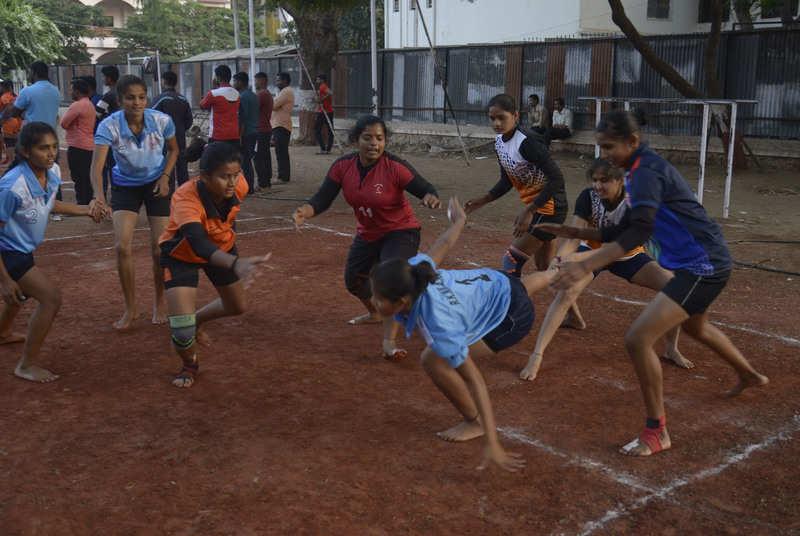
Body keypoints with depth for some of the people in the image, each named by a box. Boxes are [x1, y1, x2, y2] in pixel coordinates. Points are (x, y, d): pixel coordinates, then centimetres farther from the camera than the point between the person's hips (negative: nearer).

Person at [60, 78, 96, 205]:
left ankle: (82, 204, -6)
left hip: (77, 147, -9)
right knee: (87, 179, 13)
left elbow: (63, 123, -11)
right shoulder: (90, 105, 16)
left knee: (79, 180, -6)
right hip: (90, 146, 9)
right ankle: (88, 203, 18)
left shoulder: (77, 105, -14)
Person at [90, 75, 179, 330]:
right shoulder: (109, 126, -23)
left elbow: (173, 149, 3)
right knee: (122, 246, -12)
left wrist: (165, 176, -12)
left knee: (160, 248, -4)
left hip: (156, 183, 0)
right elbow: (97, 166, -32)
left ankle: (159, 303, 21)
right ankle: (130, 309, 5)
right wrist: (99, 196, -49)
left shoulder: (162, 120, -18)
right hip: (125, 186, 0)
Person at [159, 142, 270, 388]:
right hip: (181, 255, -5)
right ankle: (189, 365, 19)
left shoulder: (239, 185, -25)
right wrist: (236, 263, -75)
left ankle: (198, 320, 48)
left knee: (238, 307, 18)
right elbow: (199, 244, -57)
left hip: (222, 248, 5)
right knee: (181, 330, -16)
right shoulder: (185, 199, -41)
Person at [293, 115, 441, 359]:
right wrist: (304, 212, -35)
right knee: (353, 279, 20)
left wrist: (430, 197, -47)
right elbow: (322, 199, -15)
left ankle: (389, 342, -25)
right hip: (367, 234, 6)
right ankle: (375, 313, 52)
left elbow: (426, 188, -22)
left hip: (400, 232, -6)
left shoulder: (395, 167, -24)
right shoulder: (343, 166, -12)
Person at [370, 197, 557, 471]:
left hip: (513, 318, -8)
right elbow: (445, 243, -8)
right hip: (494, 283, 8)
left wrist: (492, 444, -33)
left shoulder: (438, 326, -40)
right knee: (529, 284, 44)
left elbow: (474, 380, -35)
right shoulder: (412, 268, -26)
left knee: (433, 361, -21)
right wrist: (459, 221, 14)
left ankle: (474, 423, 4)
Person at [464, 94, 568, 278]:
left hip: (550, 206, -9)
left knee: (511, 261, -10)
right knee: (544, 268, 17)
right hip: (533, 205, 9)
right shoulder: (499, 142, 3)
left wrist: (529, 211, -28)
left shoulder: (527, 143, -24)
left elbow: (557, 179, -26)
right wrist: (483, 200, 5)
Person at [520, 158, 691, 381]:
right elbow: (574, 238, -30)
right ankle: (536, 356, -25)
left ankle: (671, 349, 8)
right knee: (566, 292, -27)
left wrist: (579, 257, -55)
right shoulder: (588, 197, -25)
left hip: (628, 257, 1)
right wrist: (558, 258, -53)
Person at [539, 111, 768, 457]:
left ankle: (656, 433, -3)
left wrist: (585, 266, -45)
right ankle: (749, 375, 61)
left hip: (703, 266, -11)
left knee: (638, 339, -17)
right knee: (694, 326, 36)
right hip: (705, 262, 11)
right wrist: (575, 233, 4)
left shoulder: (646, 171, -21)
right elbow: (626, 230, 14)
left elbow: (640, 231, -37)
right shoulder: (641, 171, 10)